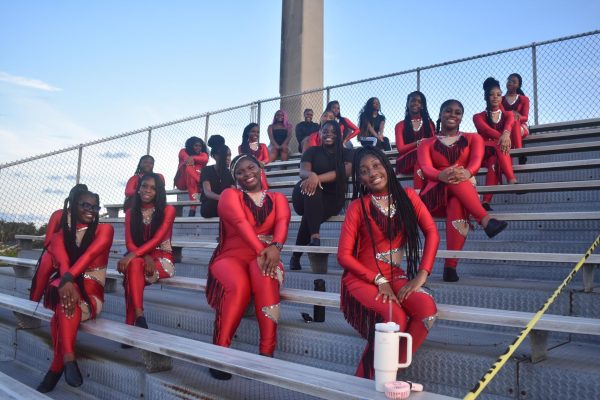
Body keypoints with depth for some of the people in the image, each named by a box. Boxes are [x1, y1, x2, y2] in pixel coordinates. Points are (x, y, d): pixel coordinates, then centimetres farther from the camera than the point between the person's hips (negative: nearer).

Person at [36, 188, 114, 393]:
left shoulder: (104, 229, 4)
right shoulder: (59, 236, 9)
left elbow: (90, 254, -15)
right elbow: (62, 261, -13)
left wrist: (68, 279, -31)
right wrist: (65, 282, -34)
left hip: (91, 295, -2)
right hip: (65, 287, 2)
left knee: (65, 310, -32)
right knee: (66, 297, -32)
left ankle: (56, 368, -23)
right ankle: (69, 360, -28)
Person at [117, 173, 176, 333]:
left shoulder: (168, 210, -1)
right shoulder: (131, 213, 12)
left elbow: (157, 239, -14)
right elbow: (129, 243, 0)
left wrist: (133, 255, -28)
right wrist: (145, 257, -20)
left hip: (162, 260, -3)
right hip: (140, 258, 3)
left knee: (133, 263, -33)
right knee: (134, 264, -34)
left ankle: (130, 325, -36)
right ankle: (139, 316, -38)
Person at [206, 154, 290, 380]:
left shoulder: (277, 198, 17)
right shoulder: (230, 195, 9)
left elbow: (282, 223, -4)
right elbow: (241, 223, -10)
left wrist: (275, 246, -27)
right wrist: (260, 250, -27)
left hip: (265, 255, 2)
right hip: (231, 256, -1)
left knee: (266, 277, -35)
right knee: (238, 286, -36)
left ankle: (267, 352, -33)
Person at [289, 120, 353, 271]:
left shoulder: (346, 153, 10)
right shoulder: (312, 151, 12)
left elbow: (345, 172, -11)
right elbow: (303, 171, -6)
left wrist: (318, 178, -27)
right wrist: (312, 175, -33)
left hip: (332, 199, 0)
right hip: (305, 198, 0)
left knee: (309, 214, -32)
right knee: (311, 186, -36)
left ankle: (296, 255, -24)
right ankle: (315, 237, -45)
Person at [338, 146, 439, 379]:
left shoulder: (407, 197, 5)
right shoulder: (358, 206, -4)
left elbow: (432, 232, -3)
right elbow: (344, 255, -8)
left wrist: (421, 276, -15)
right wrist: (379, 280, -16)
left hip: (395, 275, 4)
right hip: (362, 277, -3)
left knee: (428, 308, -26)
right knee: (396, 318, -30)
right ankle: (367, 377, -6)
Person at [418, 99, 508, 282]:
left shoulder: (473, 138, 18)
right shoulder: (426, 144, 16)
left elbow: (476, 160, -4)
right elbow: (426, 169, -5)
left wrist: (467, 172, -30)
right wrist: (442, 175, -31)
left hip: (465, 194, 0)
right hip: (434, 196, 0)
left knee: (457, 203, -38)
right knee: (454, 180, -34)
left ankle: (450, 266, -46)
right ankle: (486, 221, -44)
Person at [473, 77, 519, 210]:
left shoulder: (507, 114, 13)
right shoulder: (479, 117, 8)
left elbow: (510, 123, -14)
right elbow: (486, 129, -16)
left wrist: (506, 134, -41)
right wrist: (501, 137, -38)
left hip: (501, 153, 1)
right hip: (485, 151, -1)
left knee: (494, 160, -35)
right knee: (497, 151, -35)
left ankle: (486, 201, -49)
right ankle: (512, 180, -48)